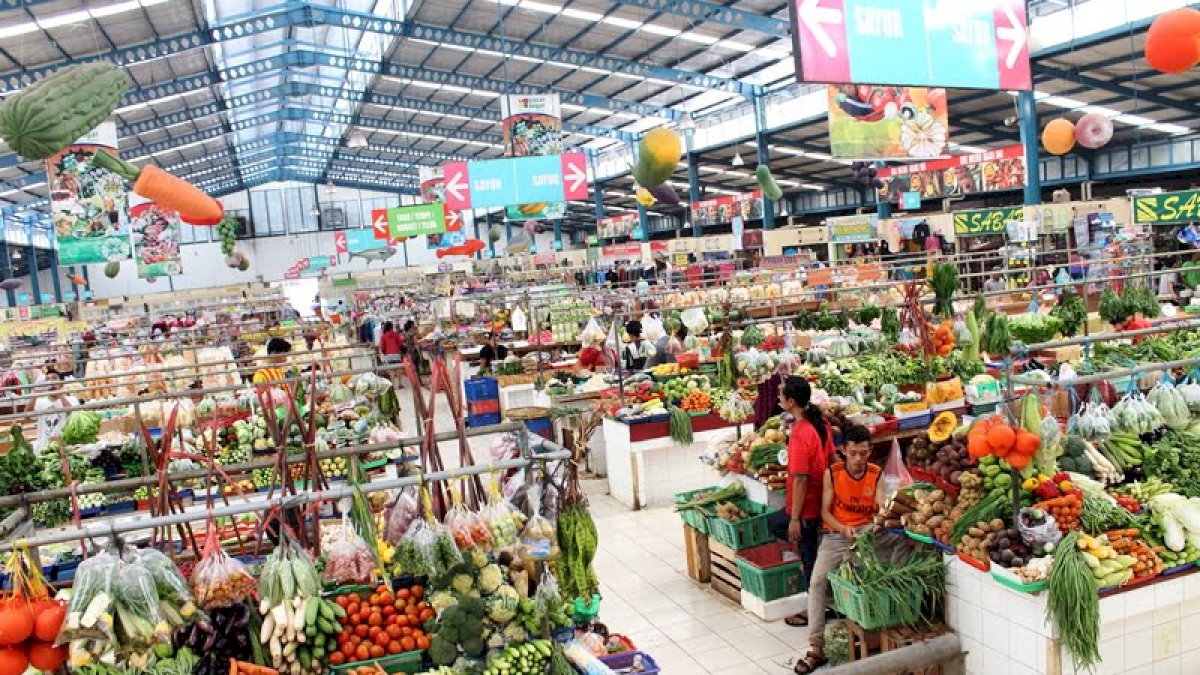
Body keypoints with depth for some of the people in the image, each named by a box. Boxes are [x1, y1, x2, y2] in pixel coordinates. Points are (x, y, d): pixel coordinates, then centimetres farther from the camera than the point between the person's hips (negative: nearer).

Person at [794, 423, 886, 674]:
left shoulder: (877, 474, 1)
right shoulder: (832, 474, -4)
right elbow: (825, 512, -3)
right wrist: (844, 529, -22)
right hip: (836, 534, 0)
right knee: (817, 581, -20)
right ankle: (816, 647, -15)